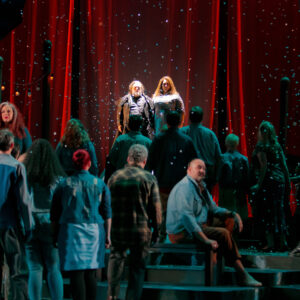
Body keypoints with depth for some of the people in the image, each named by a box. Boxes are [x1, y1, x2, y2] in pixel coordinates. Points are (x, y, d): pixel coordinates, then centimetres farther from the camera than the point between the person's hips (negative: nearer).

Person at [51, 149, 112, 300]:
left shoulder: (64, 185, 1)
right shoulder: (100, 184, 4)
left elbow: (54, 215, 4)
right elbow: (107, 213, 5)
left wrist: (55, 234, 13)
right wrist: (107, 235, 10)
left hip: (70, 231, -2)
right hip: (94, 232, 2)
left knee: (76, 273, -4)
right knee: (90, 273, 10)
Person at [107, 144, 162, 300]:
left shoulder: (115, 176, 2)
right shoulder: (149, 179, -6)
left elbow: (108, 204, 8)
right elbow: (155, 207, -5)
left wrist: (108, 227, 17)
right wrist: (156, 229, 6)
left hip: (117, 229, 2)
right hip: (141, 231, -2)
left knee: (116, 258, 19)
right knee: (137, 267, 8)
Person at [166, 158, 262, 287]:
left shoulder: (201, 187, 15)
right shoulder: (185, 187, -16)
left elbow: (214, 209, 23)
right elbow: (186, 216, -27)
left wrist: (233, 214, 4)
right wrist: (205, 239, -31)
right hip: (182, 232, -11)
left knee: (229, 220, 12)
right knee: (223, 233, -24)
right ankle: (241, 274, -16)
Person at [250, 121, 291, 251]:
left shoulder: (261, 146, -7)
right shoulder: (277, 146, 13)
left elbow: (264, 166, -16)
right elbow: (284, 166, 13)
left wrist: (259, 184, -18)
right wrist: (288, 183, 17)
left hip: (267, 181, -7)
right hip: (280, 180, 7)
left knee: (266, 213, -4)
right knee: (279, 212, 12)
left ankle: (271, 243, -9)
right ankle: (282, 242, 13)